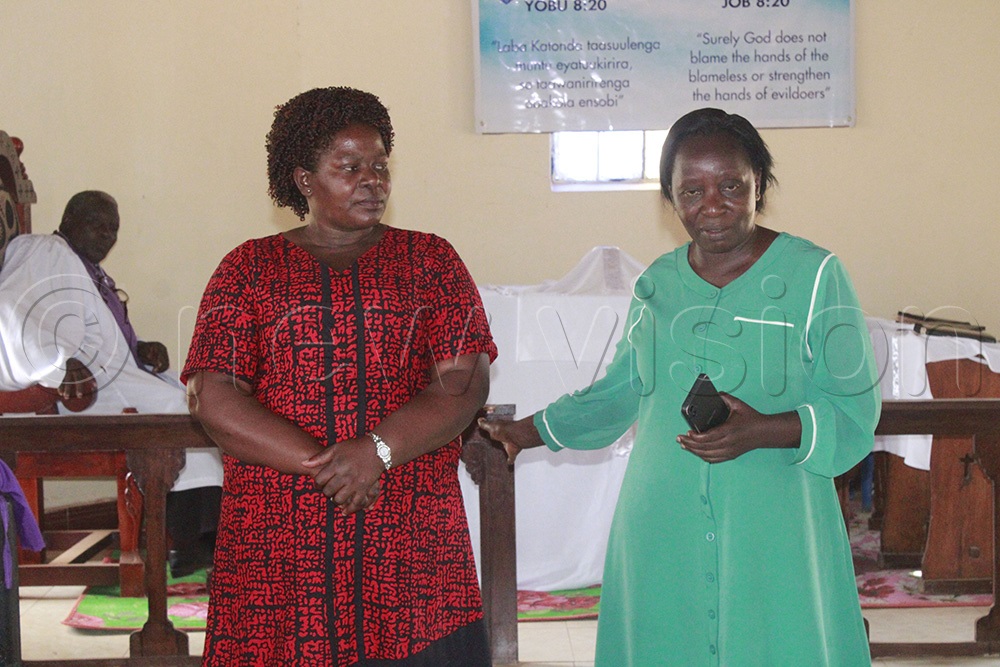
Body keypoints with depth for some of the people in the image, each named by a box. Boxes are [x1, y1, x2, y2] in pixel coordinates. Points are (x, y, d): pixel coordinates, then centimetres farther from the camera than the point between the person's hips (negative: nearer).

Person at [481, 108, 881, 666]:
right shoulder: (657, 283, 9)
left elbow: (856, 409, -6)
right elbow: (619, 391, 22)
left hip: (773, 536, -3)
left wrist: (762, 431, -21)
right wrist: (529, 432, 21)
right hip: (664, 531, 4)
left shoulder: (813, 274, -4)